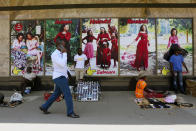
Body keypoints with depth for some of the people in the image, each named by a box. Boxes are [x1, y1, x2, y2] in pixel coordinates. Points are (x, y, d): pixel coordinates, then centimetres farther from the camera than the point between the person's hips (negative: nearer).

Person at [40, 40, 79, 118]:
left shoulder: (61, 54, 15)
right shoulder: (55, 54, -15)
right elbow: (63, 64, -26)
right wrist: (65, 53, -19)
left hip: (62, 77, 10)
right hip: (59, 77, -10)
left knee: (56, 94, 17)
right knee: (68, 94, -9)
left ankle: (44, 107, 29)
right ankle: (70, 112, 0)